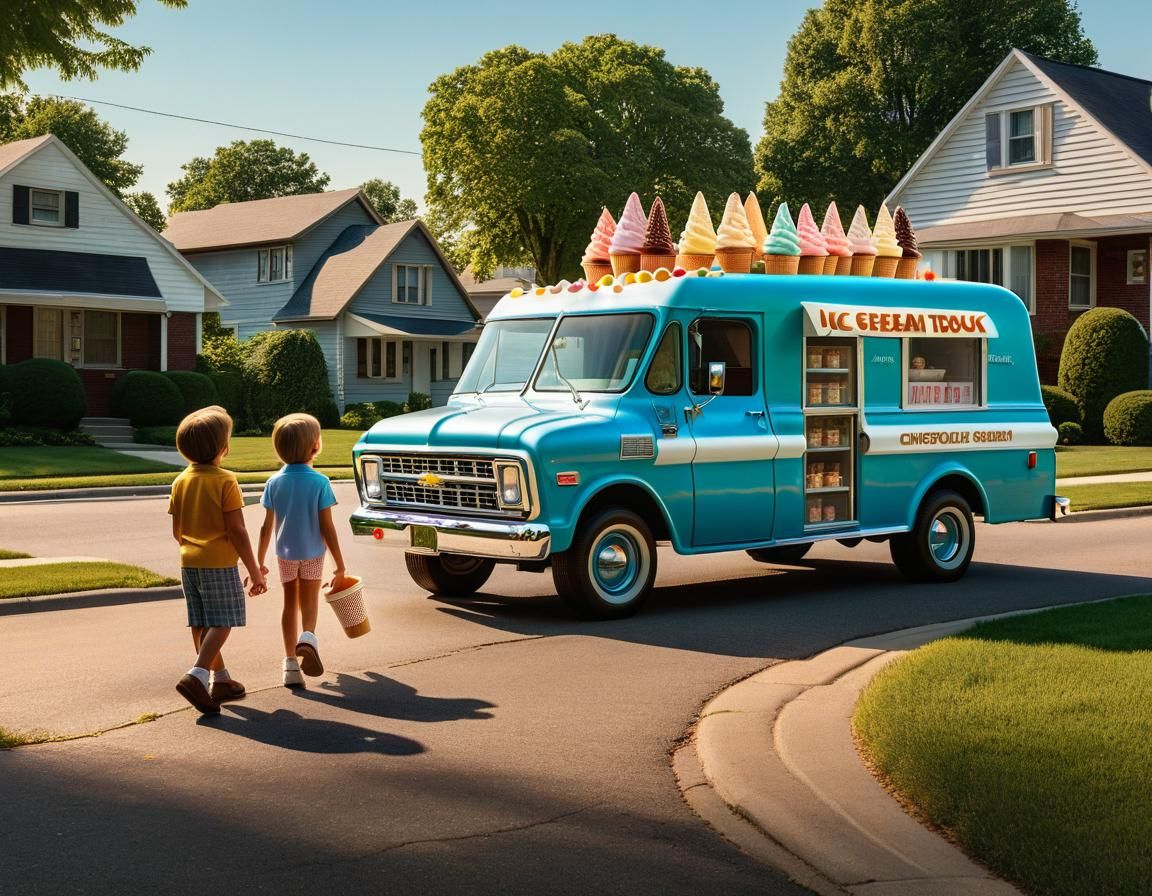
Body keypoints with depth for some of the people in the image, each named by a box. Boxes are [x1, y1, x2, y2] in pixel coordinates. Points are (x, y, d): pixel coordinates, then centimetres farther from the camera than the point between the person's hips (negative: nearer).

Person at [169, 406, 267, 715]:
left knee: (201, 625, 12)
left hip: (189, 562, 7)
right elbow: (237, 530, -15)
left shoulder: (181, 482, 6)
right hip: (220, 563, -7)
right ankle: (196, 675, -19)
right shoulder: (225, 481, -12)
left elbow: (177, 532, 10)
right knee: (221, 623, -4)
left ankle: (220, 679, 22)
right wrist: (254, 570, -10)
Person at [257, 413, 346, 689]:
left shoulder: (274, 483, -5)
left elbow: (267, 526, -2)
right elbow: (327, 527, -12)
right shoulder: (320, 482, -14)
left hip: (285, 554, 2)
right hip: (313, 553, -2)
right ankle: (308, 635, -18)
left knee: (290, 603, 14)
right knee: (309, 602, 12)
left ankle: (291, 661, 12)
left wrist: (260, 562, 8)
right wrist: (340, 563, -5)